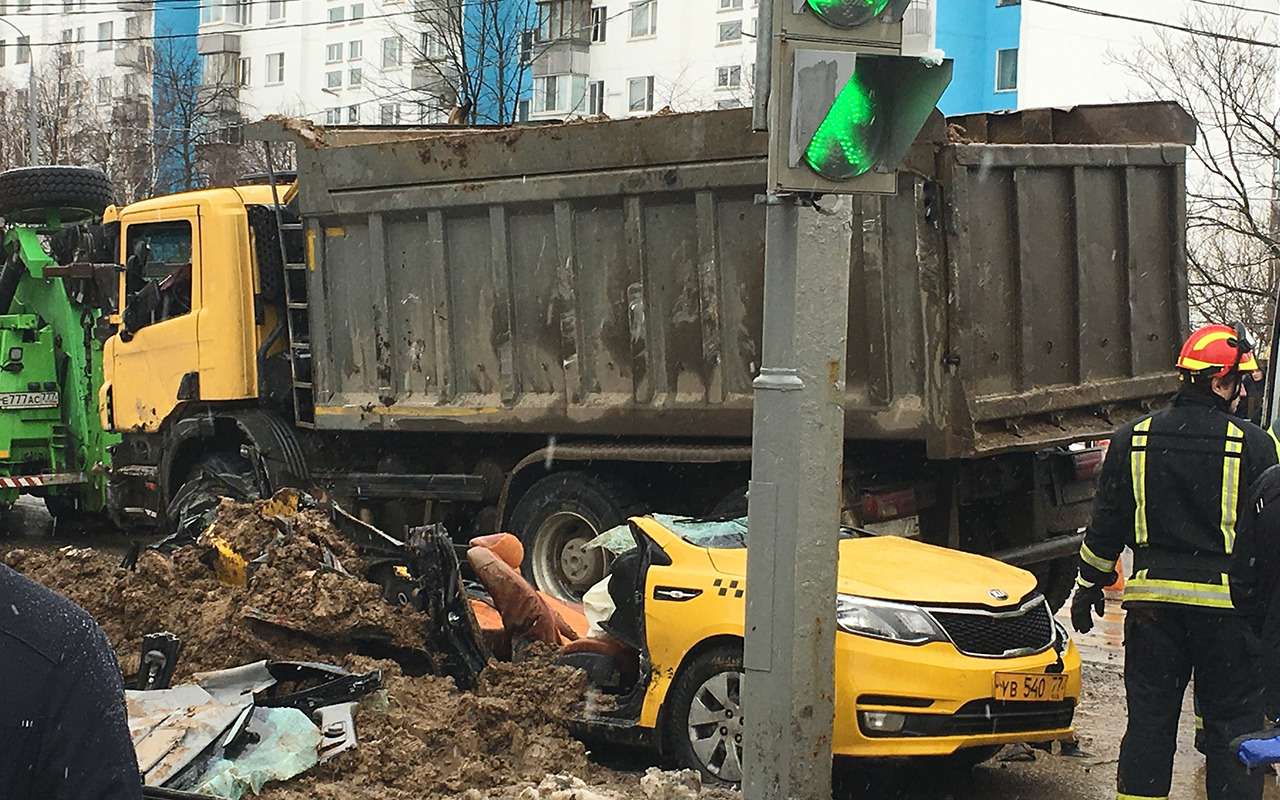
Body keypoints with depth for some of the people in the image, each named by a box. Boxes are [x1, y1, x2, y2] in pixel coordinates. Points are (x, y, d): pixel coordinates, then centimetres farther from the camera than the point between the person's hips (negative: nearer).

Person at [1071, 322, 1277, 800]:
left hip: (1152, 600, 3)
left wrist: (1089, 586, 18)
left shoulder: (1132, 441, 4)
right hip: (1226, 601, -3)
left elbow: (1106, 526, 8)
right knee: (1232, 720, 6)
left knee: (1149, 717, 9)